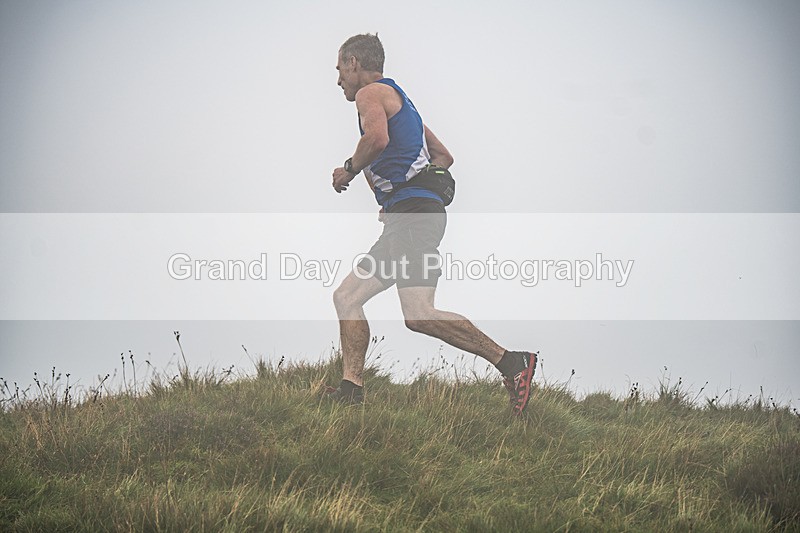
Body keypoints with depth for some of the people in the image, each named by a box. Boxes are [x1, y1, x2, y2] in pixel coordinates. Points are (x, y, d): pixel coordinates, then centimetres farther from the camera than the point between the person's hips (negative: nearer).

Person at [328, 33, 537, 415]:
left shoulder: (371, 93, 0)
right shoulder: (399, 99, 29)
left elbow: (377, 138, -22)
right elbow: (444, 156, 35)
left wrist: (349, 170, -6)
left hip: (413, 213, -11)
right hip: (403, 221, 11)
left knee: (419, 316, -22)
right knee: (346, 297, 12)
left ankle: (510, 362, -21)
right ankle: (351, 388, 5)